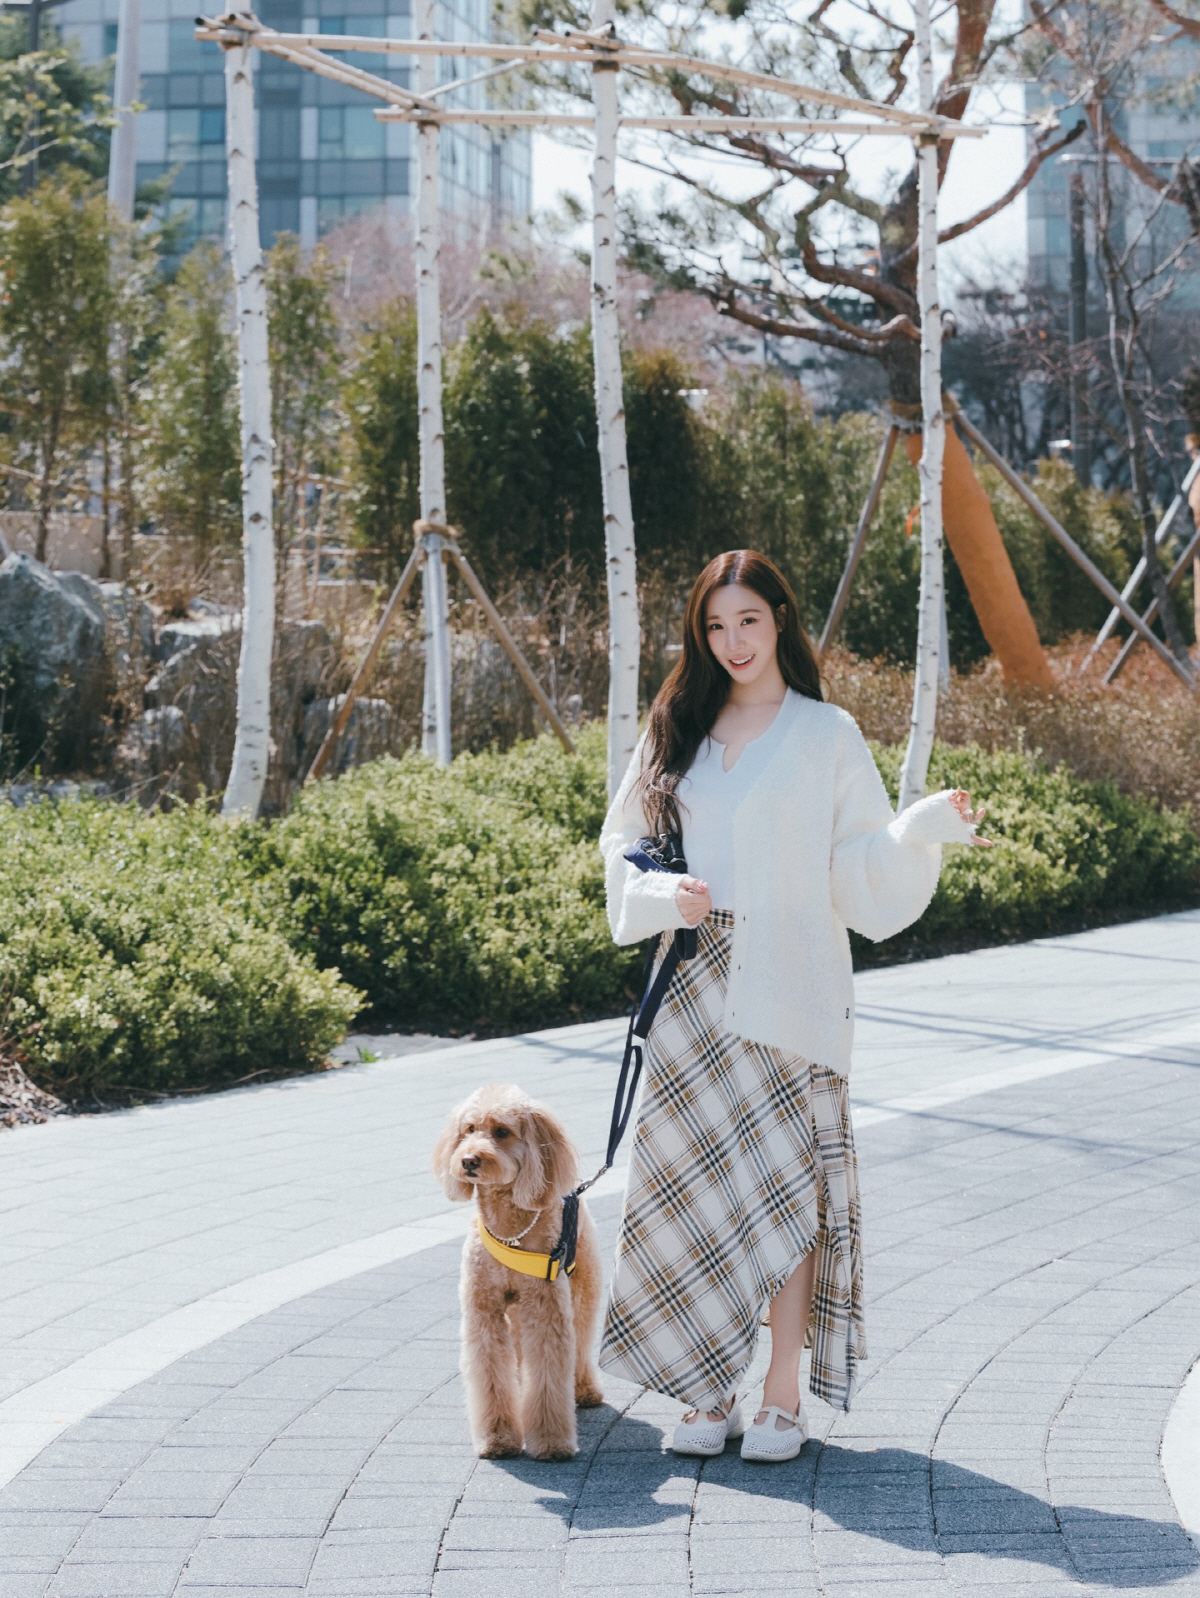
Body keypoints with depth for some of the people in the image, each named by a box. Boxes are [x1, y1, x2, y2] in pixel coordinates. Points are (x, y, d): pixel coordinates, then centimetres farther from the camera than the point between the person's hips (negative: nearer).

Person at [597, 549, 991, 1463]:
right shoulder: (677, 733, 12)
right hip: (695, 991, 3)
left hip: (788, 993, -3)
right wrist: (664, 896, -5)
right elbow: (623, 845, 14)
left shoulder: (828, 736, 2)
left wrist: (926, 828, -19)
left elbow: (862, 867, -1)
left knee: (785, 1183, -4)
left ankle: (784, 1398, 2)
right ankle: (712, 1393, 11)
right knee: (696, 1184, 2)